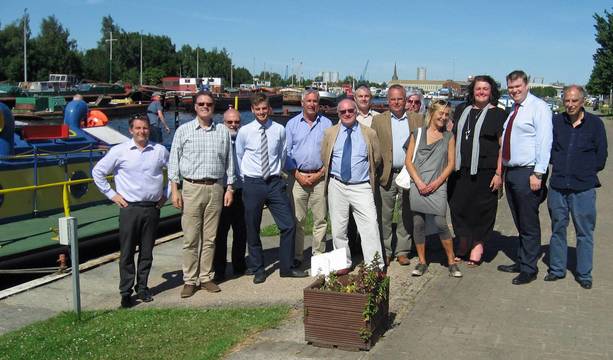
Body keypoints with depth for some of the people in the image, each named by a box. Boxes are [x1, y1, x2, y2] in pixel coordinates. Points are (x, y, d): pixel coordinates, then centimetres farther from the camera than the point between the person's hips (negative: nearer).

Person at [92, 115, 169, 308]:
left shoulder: (160, 151, 5)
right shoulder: (119, 151, 0)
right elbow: (98, 172, 6)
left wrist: (166, 194, 12)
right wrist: (111, 194, 2)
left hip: (152, 209, 2)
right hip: (129, 208, -2)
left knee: (147, 252, 9)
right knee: (127, 252, 1)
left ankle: (142, 287, 22)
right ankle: (126, 292, 9)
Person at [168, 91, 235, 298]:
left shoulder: (223, 131, 10)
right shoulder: (184, 130, 4)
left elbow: (229, 161, 12)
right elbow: (174, 161, 3)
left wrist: (230, 188, 6)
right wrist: (175, 190, -4)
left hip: (216, 188, 2)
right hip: (191, 188, -2)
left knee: (210, 237, 7)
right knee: (190, 238, -1)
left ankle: (206, 277, 16)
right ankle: (190, 280, 8)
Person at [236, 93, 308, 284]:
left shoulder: (279, 130, 1)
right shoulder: (244, 132, -3)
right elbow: (238, 157, 9)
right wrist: (246, 178, 9)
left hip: (275, 182, 1)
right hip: (252, 184, -1)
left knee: (289, 225, -2)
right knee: (252, 230, 7)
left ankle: (287, 267, 14)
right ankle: (257, 270, 23)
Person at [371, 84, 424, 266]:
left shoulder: (417, 120, 8)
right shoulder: (378, 120, 5)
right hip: (386, 175, -1)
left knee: (407, 215, 8)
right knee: (384, 216, 3)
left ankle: (402, 251, 19)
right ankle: (385, 252, 15)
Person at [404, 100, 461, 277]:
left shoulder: (448, 137, 10)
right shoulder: (417, 133, 8)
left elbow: (451, 163, 7)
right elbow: (408, 160, 5)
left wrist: (437, 182, -6)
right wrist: (419, 182, -7)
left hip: (437, 186, -1)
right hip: (417, 185, 1)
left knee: (441, 223, -9)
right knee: (418, 224, 3)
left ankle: (452, 262, 5)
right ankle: (422, 262, 14)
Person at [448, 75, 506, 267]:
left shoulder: (498, 114, 1)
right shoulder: (461, 110, 14)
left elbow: (503, 146, -2)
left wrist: (499, 173, -9)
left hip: (485, 172, -4)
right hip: (460, 170, 4)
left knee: (482, 209, 3)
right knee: (458, 206, 6)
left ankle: (477, 245, 17)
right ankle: (464, 244, 20)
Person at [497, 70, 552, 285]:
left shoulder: (538, 107, -8)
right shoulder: (513, 110, 16)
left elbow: (544, 142, -14)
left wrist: (538, 174, -19)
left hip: (527, 173, -8)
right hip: (510, 171, 8)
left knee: (528, 225, 0)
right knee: (519, 224, 16)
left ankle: (529, 269, 10)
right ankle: (521, 262, 28)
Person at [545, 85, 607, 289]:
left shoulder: (595, 124, 0)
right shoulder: (556, 122, 6)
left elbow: (601, 157, 4)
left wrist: (585, 171, 3)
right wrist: (559, 167, 3)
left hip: (584, 188, -2)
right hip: (558, 186, 3)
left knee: (585, 232, 3)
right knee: (558, 229, 12)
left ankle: (584, 274, 15)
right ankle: (557, 270, 24)